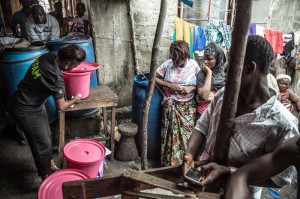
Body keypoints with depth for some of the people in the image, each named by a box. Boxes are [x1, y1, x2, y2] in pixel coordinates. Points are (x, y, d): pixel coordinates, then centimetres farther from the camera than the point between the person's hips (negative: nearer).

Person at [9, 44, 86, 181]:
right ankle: (46, 180, 19)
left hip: (35, 103, 9)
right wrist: (74, 100, -4)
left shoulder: (51, 55, -10)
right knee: (42, 143, 2)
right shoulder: (56, 78, -34)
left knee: (46, 137, 19)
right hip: (26, 110, -9)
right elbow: (61, 106, -21)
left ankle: (51, 165, 39)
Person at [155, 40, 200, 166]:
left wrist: (191, 88, -12)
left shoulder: (193, 64, 2)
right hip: (171, 102, -1)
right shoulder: (168, 64, -1)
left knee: (187, 128, -20)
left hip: (189, 104, 1)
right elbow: (154, 78, -1)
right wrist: (170, 85, -11)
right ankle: (170, 162, -8)